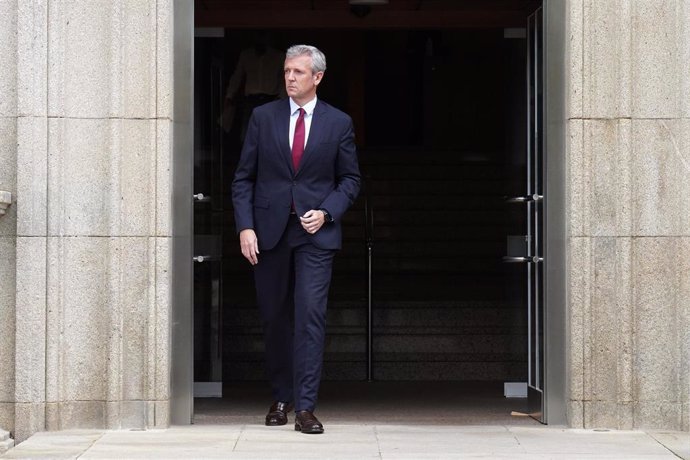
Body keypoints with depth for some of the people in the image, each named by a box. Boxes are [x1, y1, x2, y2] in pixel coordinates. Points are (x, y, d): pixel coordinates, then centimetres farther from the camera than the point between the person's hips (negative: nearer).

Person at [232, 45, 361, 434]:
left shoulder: (338, 123, 3)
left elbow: (350, 179, 9)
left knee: (310, 314, -11)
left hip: (316, 231, -2)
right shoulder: (263, 117, 5)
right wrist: (245, 226, -6)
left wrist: (326, 213, -8)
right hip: (269, 231, 2)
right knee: (275, 317, 9)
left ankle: (305, 406, -11)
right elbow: (244, 177, 5)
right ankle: (282, 397, 25)